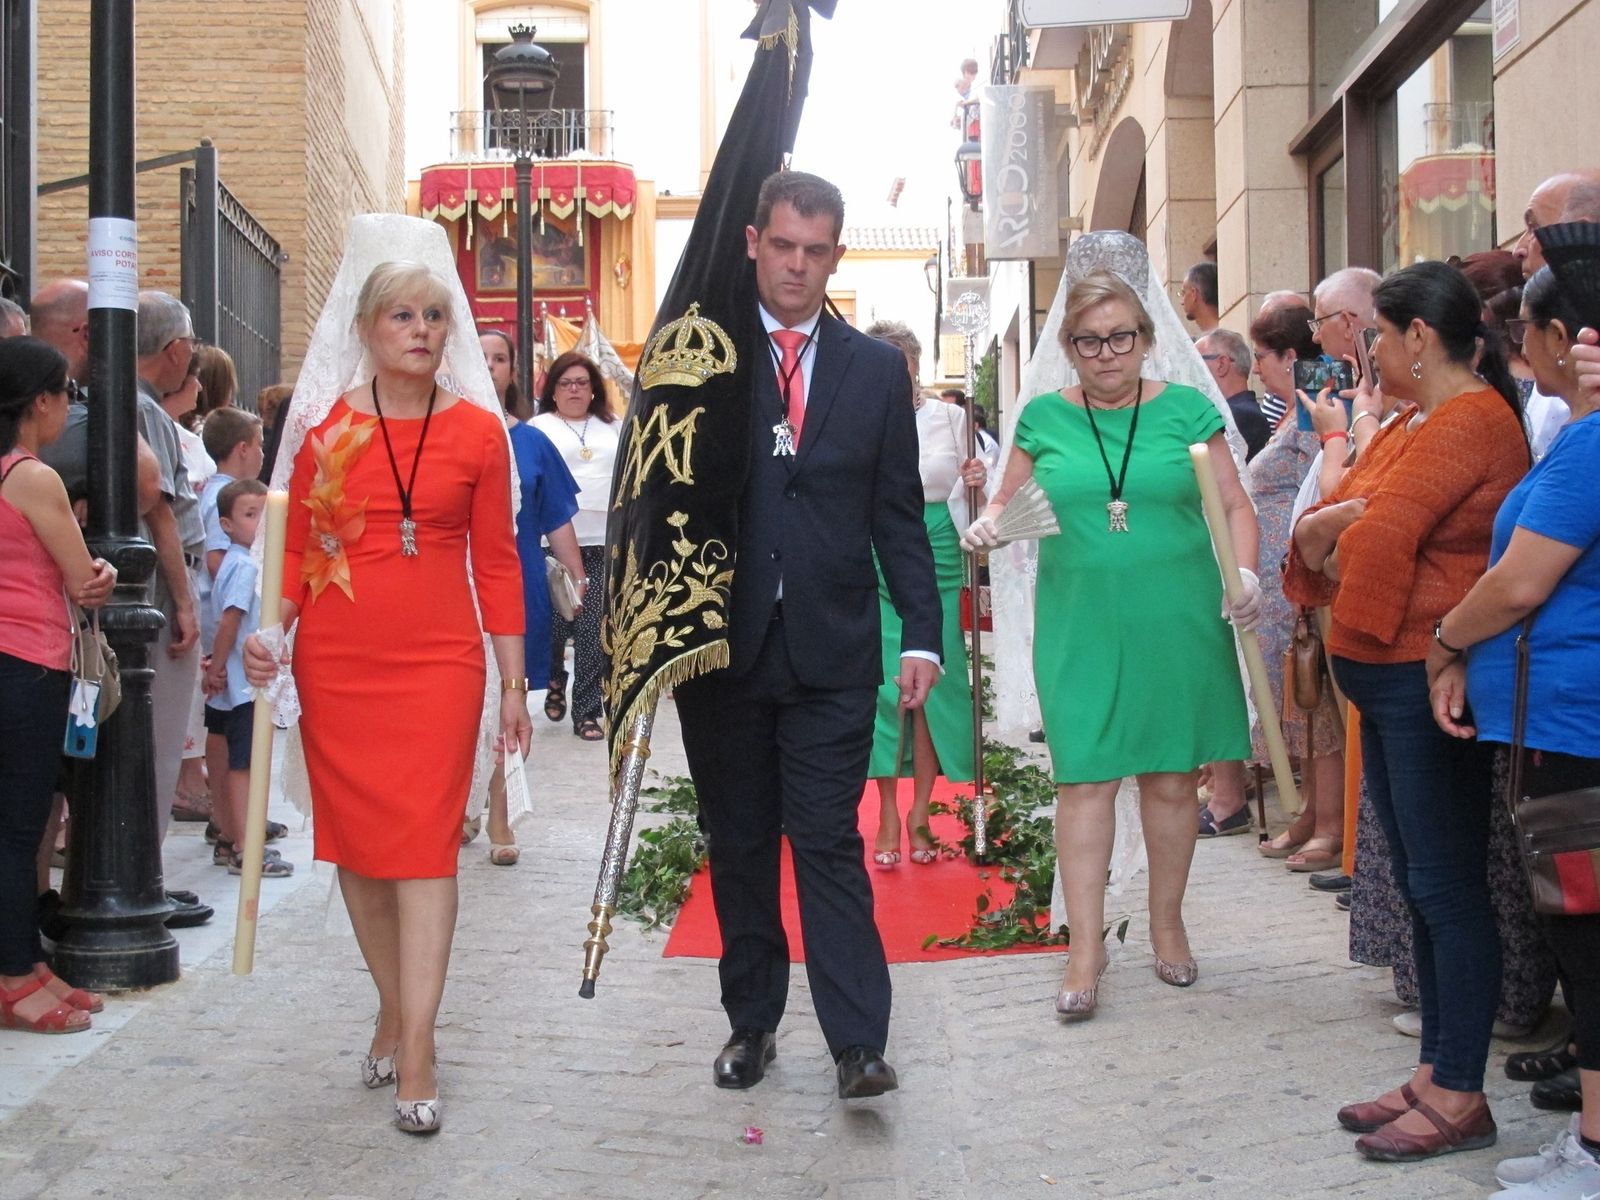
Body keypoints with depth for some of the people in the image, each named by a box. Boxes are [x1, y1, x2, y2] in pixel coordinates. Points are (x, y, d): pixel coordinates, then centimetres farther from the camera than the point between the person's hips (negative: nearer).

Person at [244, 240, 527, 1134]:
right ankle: (396, 1007, 24)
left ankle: (416, 1046, -5)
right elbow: (298, 550, 7)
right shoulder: (324, 428, 4)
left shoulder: (478, 432, 2)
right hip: (335, 666, 2)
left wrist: (514, 683, 2)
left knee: (425, 844, -7)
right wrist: (272, 633, -11)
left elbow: (497, 563, 4)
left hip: (438, 665, -2)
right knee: (357, 842, 8)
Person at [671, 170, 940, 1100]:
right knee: (739, 846, 10)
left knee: (830, 844, -4)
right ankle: (752, 1023, 22)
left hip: (832, 649, 0)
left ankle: (860, 1044, -2)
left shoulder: (877, 370, 8)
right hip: (722, 642, 1)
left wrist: (922, 632, 1)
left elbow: (900, 515, 8)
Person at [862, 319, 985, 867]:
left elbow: (963, 497, 13)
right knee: (884, 682, -3)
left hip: (937, 559, 1)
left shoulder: (949, 418, 8)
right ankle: (888, 817, 7)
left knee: (933, 682, -1)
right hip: (875, 561, -1)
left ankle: (919, 814, 10)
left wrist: (974, 484, -8)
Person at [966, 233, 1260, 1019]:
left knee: (1171, 776, 9)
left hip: (1176, 624, 0)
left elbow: (1235, 507, 5)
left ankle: (1167, 926, 26)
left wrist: (1244, 575, -12)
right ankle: (1086, 950, 4)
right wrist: (988, 525, -9)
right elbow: (1009, 502, 14)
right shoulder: (1045, 418, 5)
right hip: (1079, 625, 0)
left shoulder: (1187, 410, 2)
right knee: (1084, 778, -2)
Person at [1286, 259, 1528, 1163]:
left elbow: (1380, 536, -23)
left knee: (1447, 889, -4)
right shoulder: (1412, 425, 18)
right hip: (1388, 681, 10)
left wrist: (1338, 534, -3)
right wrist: (1321, 528, -6)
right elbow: (1323, 528, 17)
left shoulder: (1471, 421, -14)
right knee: (1421, 886, 14)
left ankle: (1461, 1099, 4)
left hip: (1429, 681, -10)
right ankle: (1436, 1075, 23)